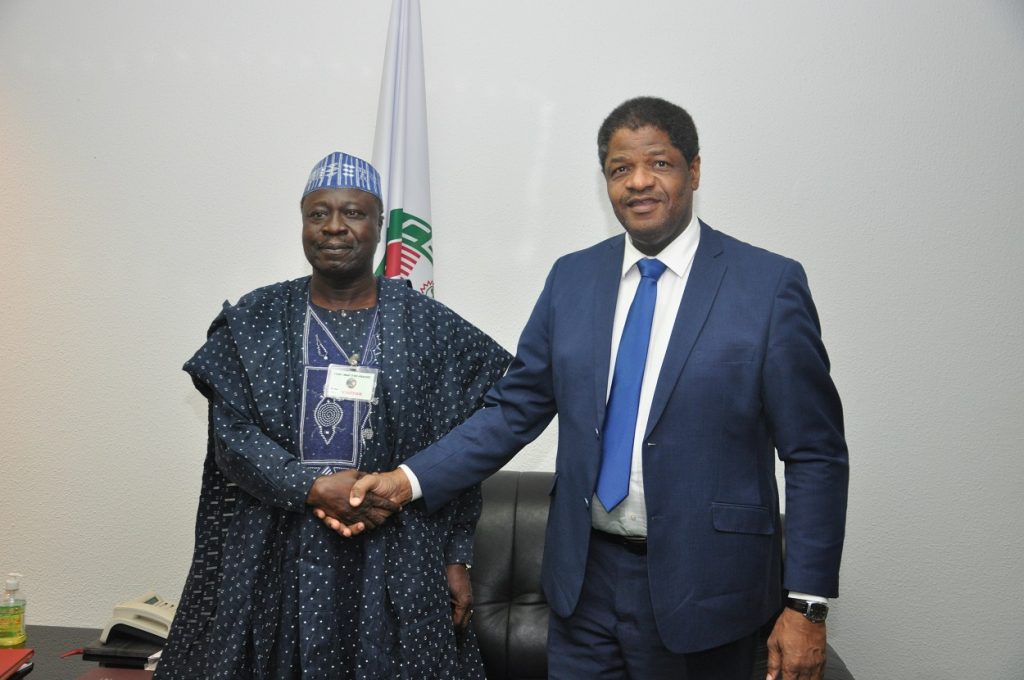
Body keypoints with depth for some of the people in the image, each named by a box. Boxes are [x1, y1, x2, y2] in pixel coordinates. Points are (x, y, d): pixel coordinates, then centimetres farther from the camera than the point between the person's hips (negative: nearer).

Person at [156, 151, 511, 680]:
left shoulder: (429, 328, 0)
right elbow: (232, 437, -3)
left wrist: (457, 558, 0)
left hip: (395, 562, 0)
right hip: (275, 557, 1)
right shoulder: (254, 322, 2)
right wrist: (315, 488, -16)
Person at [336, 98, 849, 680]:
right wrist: (410, 480, -5)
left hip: (701, 587, -3)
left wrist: (808, 604, -10)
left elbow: (816, 456, -7)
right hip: (586, 576, 3)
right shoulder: (572, 278, 4)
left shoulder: (770, 284, -8)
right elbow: (515, 409, 6)